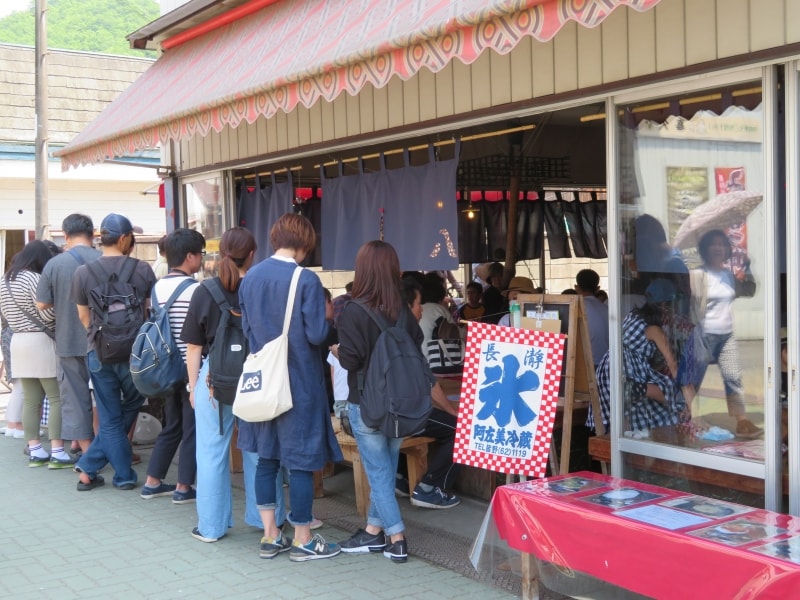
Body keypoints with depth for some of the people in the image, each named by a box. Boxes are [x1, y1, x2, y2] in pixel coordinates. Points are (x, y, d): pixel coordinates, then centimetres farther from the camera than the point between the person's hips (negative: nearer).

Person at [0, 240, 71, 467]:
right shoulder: (34, 279, -14)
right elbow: (48, 315, -16)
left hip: (19, 342, 8)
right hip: (41, 342, -8)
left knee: (31, 400, 9)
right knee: (57, 398, -4)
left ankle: (34, 451, 10)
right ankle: (57, 453, -7)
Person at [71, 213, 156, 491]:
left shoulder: (83, 273, -3)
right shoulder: (143, 269, -5)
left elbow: (84, 317, 6)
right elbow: (152, 311, 6)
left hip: (100, 353, 1)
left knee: (109, 418, 12)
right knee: (130, 407, 17)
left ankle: (124, 475, 14)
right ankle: (88, 466, 18)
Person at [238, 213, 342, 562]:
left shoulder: (250, 277, 2)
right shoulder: (306, 280, -16)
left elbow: (245, 327, 8)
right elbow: (316, 334, -17)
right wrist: (327, 318, 3)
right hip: (299, 381, -6)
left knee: (267, 457, 14)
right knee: (301, 458, 4)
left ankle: (270, 536, 20)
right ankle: (302, 540, 14)